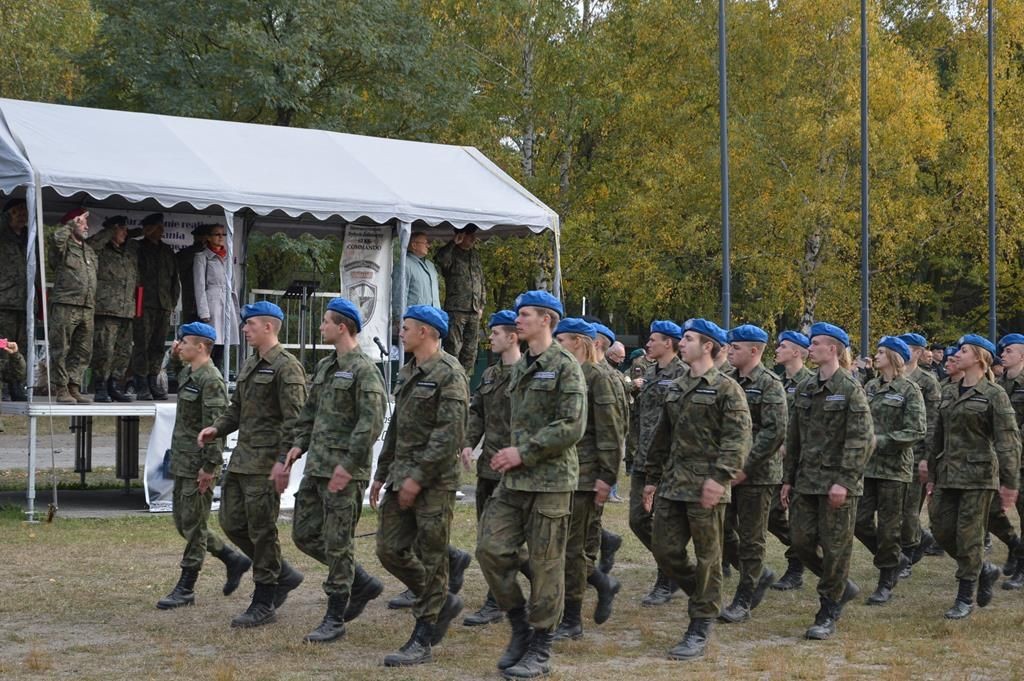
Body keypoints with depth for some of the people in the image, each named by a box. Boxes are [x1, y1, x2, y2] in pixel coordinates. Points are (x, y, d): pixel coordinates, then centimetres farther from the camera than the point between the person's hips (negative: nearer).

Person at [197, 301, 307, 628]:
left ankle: (264, 604, 6)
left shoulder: (286, 366, -12)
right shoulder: (250, 365, 16)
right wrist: (217, 428, 4)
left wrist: (282, 460, -23)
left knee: (262, 530, -3)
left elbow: (294, 418, -18)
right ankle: (283, 575, 23)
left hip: (265, 462, -9)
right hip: (242, 457, 9)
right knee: (231, 522, 10)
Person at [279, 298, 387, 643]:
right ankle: (363, 584, 23)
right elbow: (310, 412, 23)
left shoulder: (364, 370, -12)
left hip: (345, 471, -9)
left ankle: (335, 619, 6)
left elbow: (371, 423, -19)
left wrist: (348, 465, -22)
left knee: (337, 543, -3)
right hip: (317, 467, 9)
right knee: (304, 534, 11)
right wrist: (299, 444, 8)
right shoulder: (325, 366, 16)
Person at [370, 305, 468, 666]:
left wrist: (418, 477, -21)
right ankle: (443, 601, 25)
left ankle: (422, 642, 1)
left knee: (430, 557, -3)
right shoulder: (407, 373, 16)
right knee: (390, 549, 7)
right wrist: (382, 474, 18)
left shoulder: (449, 374, -12)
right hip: (402, 475, 9)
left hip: (434, 480, -9)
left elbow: (450, 434, -19)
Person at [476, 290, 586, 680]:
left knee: (545, 563, 0)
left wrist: (525, 452, -17)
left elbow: (573, 426, -17)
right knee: (491, 548, -1)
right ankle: (520, 627, 15)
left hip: (549, 479, -7)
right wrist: (510, 453, 12)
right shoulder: (521, 367, 15)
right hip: (514, 479, 8)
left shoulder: (565, 366, -9)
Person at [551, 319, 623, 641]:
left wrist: (606, 478, -16)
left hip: (584, 475, -8)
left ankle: (571, 621, 6)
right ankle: (603, 583, 28)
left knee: (572, 546, -3)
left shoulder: (597, 378, -9)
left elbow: (611, 433, -12)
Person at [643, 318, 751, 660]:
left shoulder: (726, 388, -6)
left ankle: (699, 631, 6)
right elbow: (662, 437, 20)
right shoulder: (675, 388, 16)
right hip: (672, 485, 7)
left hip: (705, 487, -7)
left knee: (707, 557, 0)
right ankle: (704, 597, 27)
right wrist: (652, 478, 17)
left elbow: (738, 438, -15)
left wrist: (720, 477, -25)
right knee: (665, 551, 5)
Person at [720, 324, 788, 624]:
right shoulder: (726, 382, 10)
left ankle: (743, 602, 8)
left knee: (750, 539, 1)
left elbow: (775, 431, -17)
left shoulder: (770, 385, -10)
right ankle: (759, 575, 28)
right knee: (722, 532, 8)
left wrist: (745, 467, -19)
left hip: (757, 474, -7)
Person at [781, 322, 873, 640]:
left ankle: (828, 614, 9)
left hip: (837, 481, -7)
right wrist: (788, 479, 13)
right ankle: (842, 586, 26)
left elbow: (861, 439, -14)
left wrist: (844, 481, -20)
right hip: (806, 479, 7)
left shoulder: (850, 389, -9)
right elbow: (794, 437, 16)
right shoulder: (805, 388, 11)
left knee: (835, 546, 0)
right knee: (801, 539, 4)